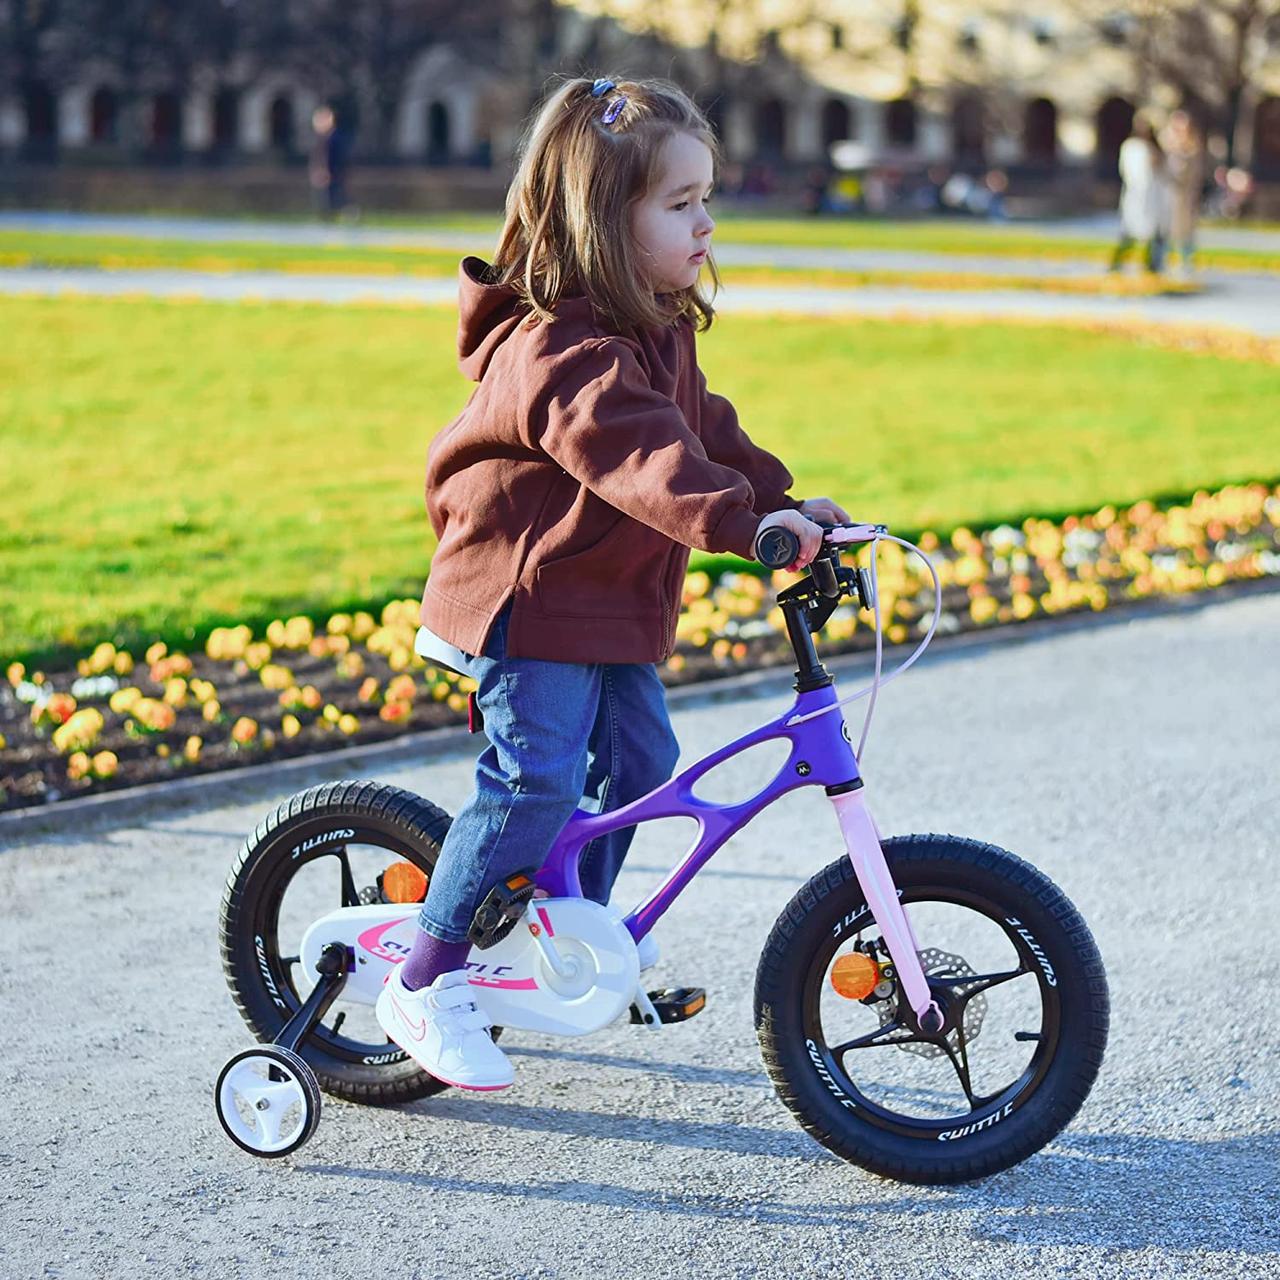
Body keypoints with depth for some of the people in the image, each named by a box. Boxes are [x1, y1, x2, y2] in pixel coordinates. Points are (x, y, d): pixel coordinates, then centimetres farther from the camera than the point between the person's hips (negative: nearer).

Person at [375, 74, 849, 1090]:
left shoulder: (655, 333, 9)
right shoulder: (561, 349, -25)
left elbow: (704, 428, 19)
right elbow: (638, 456, -40)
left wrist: (788, 500, 10)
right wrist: (741, 521, -52)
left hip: (611, 602, 10)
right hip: (524, 596, -10)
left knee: (639, 755, 13)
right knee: (535, 781, -15)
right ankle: (426, 985, -5)